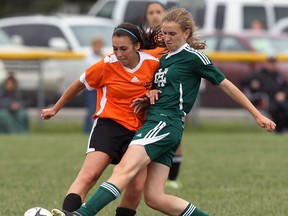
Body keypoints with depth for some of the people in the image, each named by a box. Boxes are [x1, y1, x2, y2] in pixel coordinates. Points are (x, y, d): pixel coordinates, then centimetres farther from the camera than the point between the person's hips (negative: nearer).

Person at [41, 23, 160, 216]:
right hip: (109, 125, -3)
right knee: (89, 175, -22)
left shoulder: (153, 63, -5)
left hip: (138, 131, 3)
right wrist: (55, 109, 17)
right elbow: (79, 85, 7)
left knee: (137, 187, -6)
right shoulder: (107, 65, -9)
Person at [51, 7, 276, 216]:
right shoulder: (164, 58, 23)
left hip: (166, 123, -9)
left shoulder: (193, 57, 0)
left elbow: (226, 85, 4)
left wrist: (257, 115, 6)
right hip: (155, 122, 9)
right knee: (154, 198, -1)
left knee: (125, 169, -27)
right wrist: (151, 93, 9)